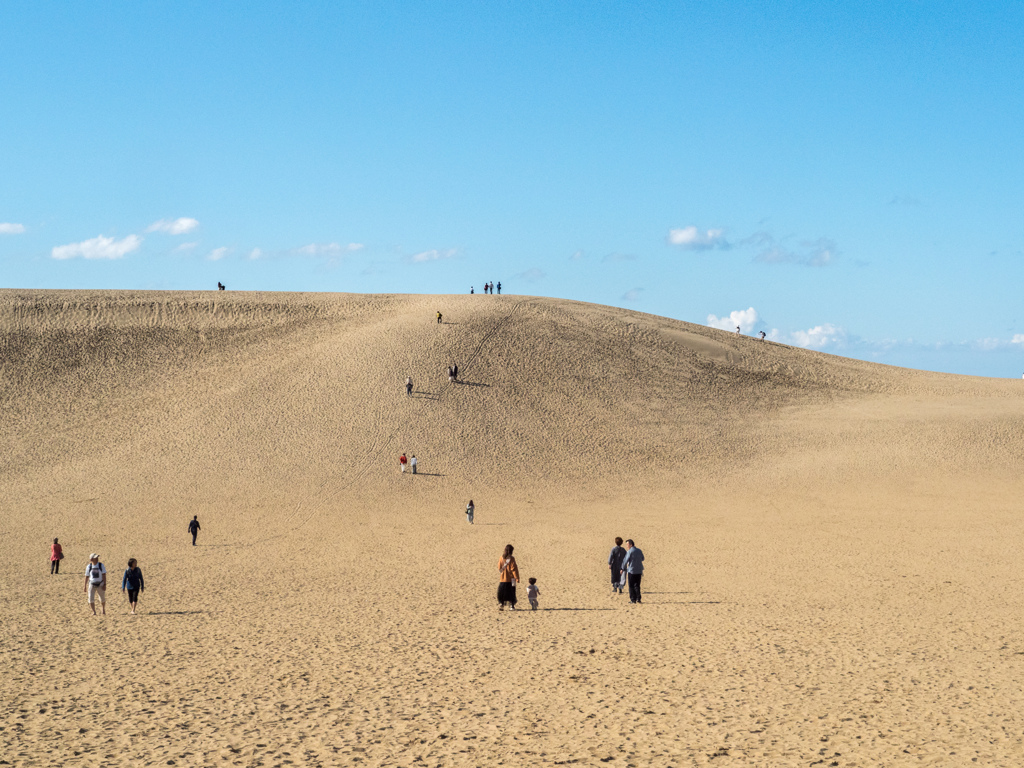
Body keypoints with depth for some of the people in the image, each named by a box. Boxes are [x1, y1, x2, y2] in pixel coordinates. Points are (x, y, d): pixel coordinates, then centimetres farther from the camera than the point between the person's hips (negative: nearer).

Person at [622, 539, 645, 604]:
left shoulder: (629, 551, -12)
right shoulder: (639, 550, 7)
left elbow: (625, 560, -12)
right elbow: (642, 559, 20)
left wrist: (623, 569, 0)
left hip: (631, 571, -5)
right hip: (639, 571, 5)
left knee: (631, 586, 3)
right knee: (637, 585, 13)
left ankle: (633, 599, 2)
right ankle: (638, 598, 8)